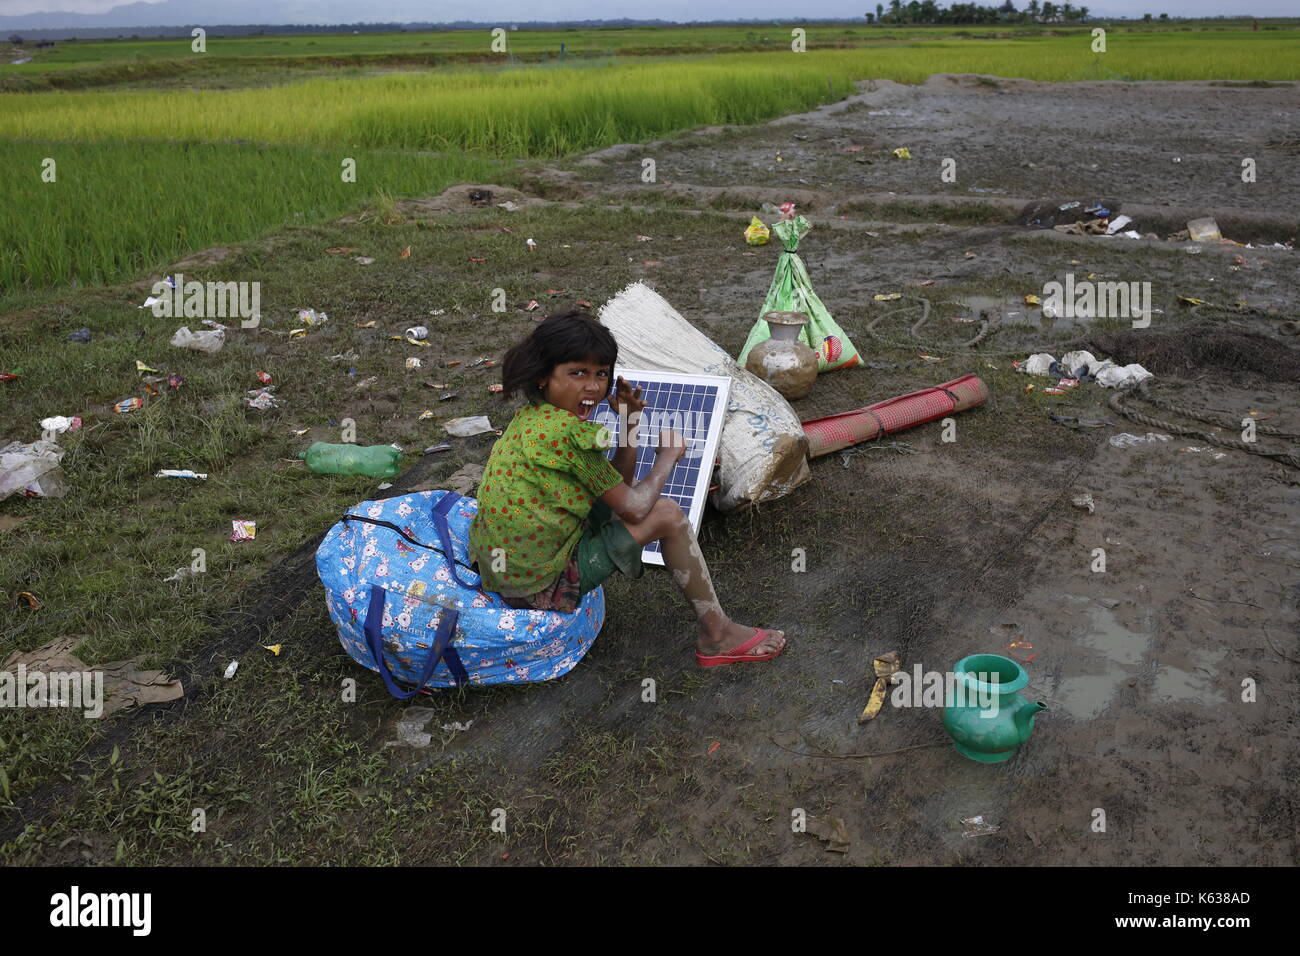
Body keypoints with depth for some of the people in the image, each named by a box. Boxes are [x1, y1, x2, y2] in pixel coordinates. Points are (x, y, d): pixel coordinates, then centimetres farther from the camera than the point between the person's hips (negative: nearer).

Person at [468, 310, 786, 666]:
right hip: (541, 586, -9)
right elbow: (632, 508, -15)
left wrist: (629, 423, 0)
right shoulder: (567, 430, -24)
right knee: (668, 515, -5)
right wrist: (668, 455, 0)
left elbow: (619, 488, 11)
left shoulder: (531, 417, 6)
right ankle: (717, 635, 10)